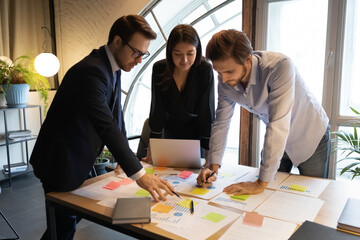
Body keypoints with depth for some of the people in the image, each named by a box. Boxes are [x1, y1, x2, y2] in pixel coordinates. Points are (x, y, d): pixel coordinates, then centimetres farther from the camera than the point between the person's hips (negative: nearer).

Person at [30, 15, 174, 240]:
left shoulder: (112, 68, 3)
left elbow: (116, 116, 7)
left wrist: (129, 158, 2)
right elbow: (106, 126, -35)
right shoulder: (91, 71, -28)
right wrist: (138, 174, -37)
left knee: (75, 214, 21)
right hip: (61, 162, -9)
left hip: (79, 159, 9)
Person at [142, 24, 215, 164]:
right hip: (171, 131, 2)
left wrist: (210, 156, -24)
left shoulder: (205, 70, -23)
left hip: (197, 133, -1)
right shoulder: (159, 69, -17)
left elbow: (207, 112, -22)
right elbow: (157, 109, -15)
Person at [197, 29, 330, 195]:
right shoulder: (225, 81, -18)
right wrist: (213, 167, -19)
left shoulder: (279, 66, -38)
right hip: (275, 140, 5)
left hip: (310, 137, -4)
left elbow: (278, 125, -42)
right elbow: (221, 123, -10)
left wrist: (261, 183, -41)